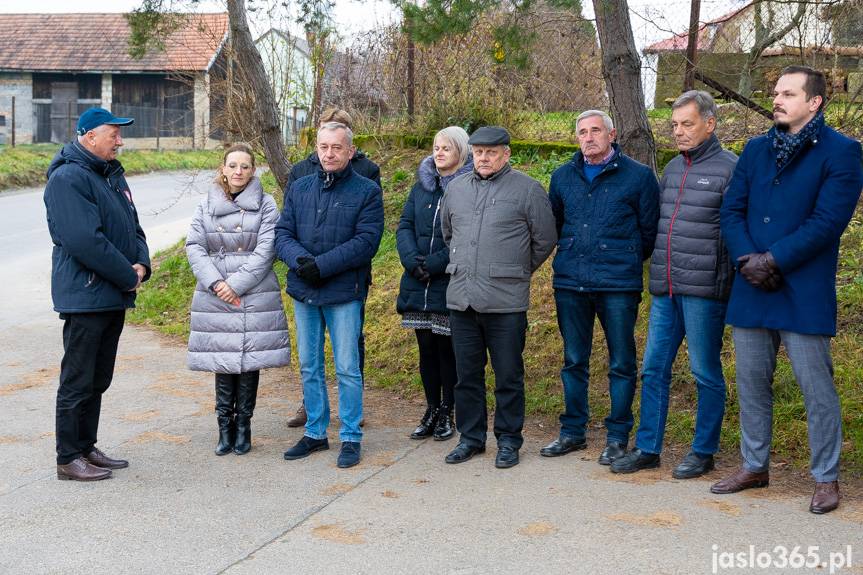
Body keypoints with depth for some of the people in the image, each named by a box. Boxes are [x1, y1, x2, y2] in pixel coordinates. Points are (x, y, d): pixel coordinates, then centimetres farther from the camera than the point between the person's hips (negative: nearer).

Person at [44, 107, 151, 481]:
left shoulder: (112, 175, 15)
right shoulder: (67, 178, -14)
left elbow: (132, 226, 18)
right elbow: (85, 241, -22)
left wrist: (141, 263, -1)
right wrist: (127, 276, -15)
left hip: (114, 296, 9)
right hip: (85, 296, -9)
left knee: (98, 380, 15)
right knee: (77, 381, -1)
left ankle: (86, 448, 26)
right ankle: (68, 459, 8)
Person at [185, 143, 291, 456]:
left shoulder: (266, 205, 2)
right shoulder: (206, 205, 9)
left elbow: (266, 250, -7)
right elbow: (194, 246, 3)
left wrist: (236, 284, -13)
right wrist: (215, 283, -11)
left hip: (255, 297, -1)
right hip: (215, 298, 2)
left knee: (250, 360, 2)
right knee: (223, 361, 2)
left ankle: (243, 427, 14)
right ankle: (225, 427, 12)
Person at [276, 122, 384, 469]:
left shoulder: (367, 191, -3)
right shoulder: (299, 189, 11)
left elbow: (366, 241, -13)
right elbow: (282, 234, 4)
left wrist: (321, 265, -19)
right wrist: (301, 261, -16)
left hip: (344, 294, -5)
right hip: (303, 292, 5)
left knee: (347, 368, 1)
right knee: (309, 367, 13)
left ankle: (351, 438, 12)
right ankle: (315, 433, 25)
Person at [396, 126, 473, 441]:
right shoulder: (422, 185, 12)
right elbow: (404, 226, 7)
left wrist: (434, 263, -18)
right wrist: (412, 260, -9)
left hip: (450, 284, -5)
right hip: (418, 284, 5)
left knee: (447, 348, 4)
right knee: (426, 348, 11)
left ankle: (447, 413, 17)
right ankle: (432, 410, 23)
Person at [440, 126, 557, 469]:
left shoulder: (527, 189, -2)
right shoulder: (456, 188, 12)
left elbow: (544, 241, 3)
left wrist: (516, 272, 10)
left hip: (506, 302, -4)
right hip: (461, 298, 4)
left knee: (508, 375, 3)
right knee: (467, 373, 12)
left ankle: (509, 440, 16)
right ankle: (471, 437, 24)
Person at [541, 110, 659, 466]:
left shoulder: (638, 176, -1)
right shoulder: (563, 177, 10)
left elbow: (649, 230, 4)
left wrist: (626, 261, 9)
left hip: (618, 285, -4)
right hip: (570, 283, 4)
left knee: (621, 364, 3)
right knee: (573, 361, 12)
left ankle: (618, 437, 15)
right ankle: (572, 431, 23)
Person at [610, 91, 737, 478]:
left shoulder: (729, 169, -7)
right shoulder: (672, 168, 15)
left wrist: (727, 281, -12)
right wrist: (656, 269, 15)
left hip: (704, 290, -7)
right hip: (665, 289, 7)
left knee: (706, 373, 5)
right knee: (654, 369, 10)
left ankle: (704, 452, 17)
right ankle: (647, 448, 20)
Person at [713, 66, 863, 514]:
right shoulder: (756, 150, 12)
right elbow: (731, 210, 8)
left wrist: (774, 260, -17)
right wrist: (746, 258, -9)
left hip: (804, 292, -6)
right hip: (752, 289, 6)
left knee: (816, 388, 1)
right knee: (751, 382, 14)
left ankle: (826, 478, 15)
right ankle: (754, 466, 29)